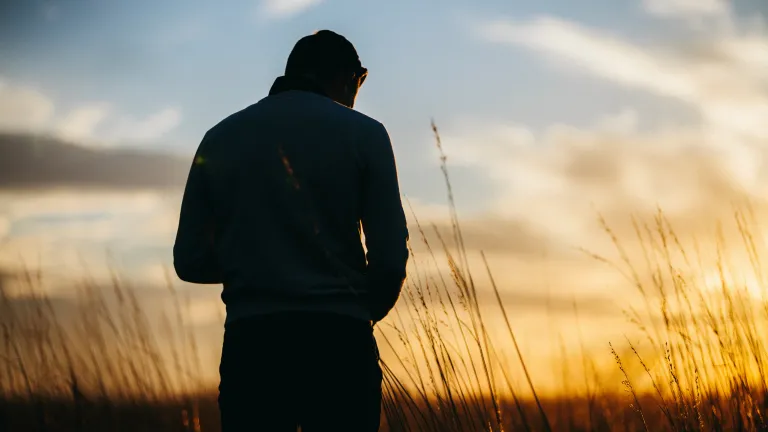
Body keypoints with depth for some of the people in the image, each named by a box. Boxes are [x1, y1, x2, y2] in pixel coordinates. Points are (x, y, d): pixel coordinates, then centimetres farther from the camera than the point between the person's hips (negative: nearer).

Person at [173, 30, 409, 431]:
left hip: (251, 342, 2)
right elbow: (390, 258, -3)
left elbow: (191, 260, 10)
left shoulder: (221, 138, 11)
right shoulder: (363, 133, 3)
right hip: (339, 343, -2)